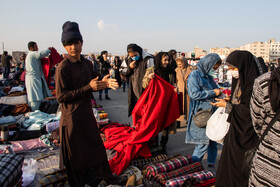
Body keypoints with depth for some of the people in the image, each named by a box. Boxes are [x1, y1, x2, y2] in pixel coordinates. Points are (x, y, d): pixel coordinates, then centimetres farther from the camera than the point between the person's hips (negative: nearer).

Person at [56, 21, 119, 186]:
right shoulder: (63, 67, -17)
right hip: (72, 117, -7)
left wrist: (103, 84, -7)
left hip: (87, 113, 7)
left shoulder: (87, 64, 5)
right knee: (77, 154, 8)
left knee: (95, 147, 19)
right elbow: (61, 96, -19)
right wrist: (88, 87, -23)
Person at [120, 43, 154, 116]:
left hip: (145, 91, -6)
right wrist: (129, 67, -4)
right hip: (133, 91, 6)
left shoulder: (148, 59, -12)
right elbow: (121, 71, 15)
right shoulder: (127, 60, 8)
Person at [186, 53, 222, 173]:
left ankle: (211, 166, 24)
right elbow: (195, 94, -17)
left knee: (213, 140, 10)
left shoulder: (208, 77, 17)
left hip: (212, 112, 8)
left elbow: (215, 90, 28)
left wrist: (221, 93, 7)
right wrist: (213, 92, -11)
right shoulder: (194, 75, -8)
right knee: (204, 142, -6)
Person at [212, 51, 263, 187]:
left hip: (245, 133, -9)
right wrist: (229, 100, 2)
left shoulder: (253, 83, -21)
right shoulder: (240, 80, 7)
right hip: (235, 129, 9)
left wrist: (227, 105, -16)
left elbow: (249, 110, -23)